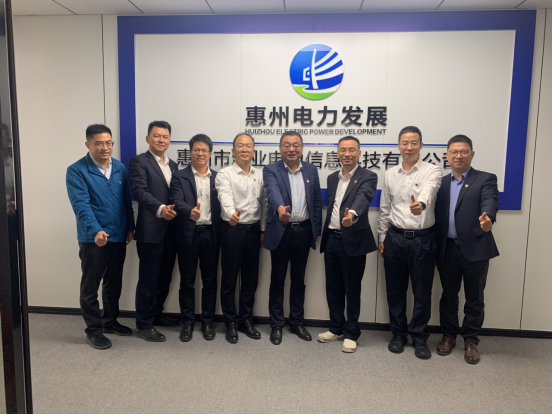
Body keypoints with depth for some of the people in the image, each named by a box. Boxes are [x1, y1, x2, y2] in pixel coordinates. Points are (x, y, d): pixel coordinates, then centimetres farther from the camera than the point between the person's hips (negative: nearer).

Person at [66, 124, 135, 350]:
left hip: (119, 237, 5)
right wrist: (95, 231, -31)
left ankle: (110, 321, 34)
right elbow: (81, 205, -19)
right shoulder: (77, 171, -9)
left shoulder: (120, 168, 6)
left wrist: (130, 228, 7)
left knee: (114, 283, 17)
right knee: (90, 287, 7)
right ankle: (94, 330, 21)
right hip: (93, 238, -5)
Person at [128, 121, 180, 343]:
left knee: (165, 278, 16)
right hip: (151, 230, -7)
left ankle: (156, 314, 34)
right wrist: (160, 208, -32)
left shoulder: (173, 165, 17)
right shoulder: (139, 161, -5)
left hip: (171, 230, 7)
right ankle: (143, 325, 15)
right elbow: (140, 191, -18)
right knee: (148, 280, 2)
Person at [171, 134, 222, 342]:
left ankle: (208, 322, 24)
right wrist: (190, 212, -36)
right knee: (187, 281, 9)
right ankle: (187, 322, 23)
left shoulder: (218, 177, 8)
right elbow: (177, 201, -13)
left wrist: (222, 235, -3)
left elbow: (221, 206, 4)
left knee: (210, 280, 10)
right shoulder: (180, 177, 2)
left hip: (211, 234, 2)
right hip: (188, 235, -1)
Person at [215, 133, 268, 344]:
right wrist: (231, 214, -45)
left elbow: (264, 203, 11)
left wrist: (263, 230, 6)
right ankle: (231, 323, 20)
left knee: (250, 278, 12)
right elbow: (225, 197, -25)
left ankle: (246, 320, 27)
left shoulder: (260, 175, 9)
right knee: (229, 278, 6)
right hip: (232, 229, -4)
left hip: (254, 230, 4)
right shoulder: (224, 174, -6)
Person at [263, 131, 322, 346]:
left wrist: (316, 231, 5)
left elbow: (317, 202, 9)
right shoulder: (271, 170, -5)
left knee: (298, 279, 14)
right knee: (277, 280, 8)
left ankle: (297, 322, 29)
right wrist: (280, 207, -47)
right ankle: (276, 325, 22)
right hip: (281, 231, -3)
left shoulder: (311, 170, 7)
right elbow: (273, 191, -26)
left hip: (304, 231, 3)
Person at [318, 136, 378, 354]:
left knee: (352, 290, 6)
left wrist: (352, 213, -48)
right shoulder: (332, 178, 13)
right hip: (331, 240, 6)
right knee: (333, 289, 14)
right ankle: (336, 328, 32)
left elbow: (363, 197, -28)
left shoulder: (368, 177, -6)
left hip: (353, 241, -6)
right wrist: (324, 236, 12)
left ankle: (351, 334, 22)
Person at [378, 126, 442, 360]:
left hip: (422, 238, -3)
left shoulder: (432, 171, -4)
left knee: (422, 292, 7)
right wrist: (382, 238, 11)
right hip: (395, 238, 3)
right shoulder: (390, 175, 9)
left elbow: (428, 191, -28)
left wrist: (421, 204, -50)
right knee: (395, 290, 11)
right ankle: (398, 334, 29)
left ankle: (419, 337, 25)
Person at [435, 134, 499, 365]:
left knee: (474, 298, 9)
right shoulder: (441, 183, 10)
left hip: (475, 248, -2)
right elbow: (435, 214, 5)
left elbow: (490, 202, -19)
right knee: (448, 296, 14)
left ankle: (471, 340, 26)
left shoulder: (486, 179, 0)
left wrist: (488, 218, -42)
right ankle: (449, 335, 30)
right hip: (447, 249, 3)